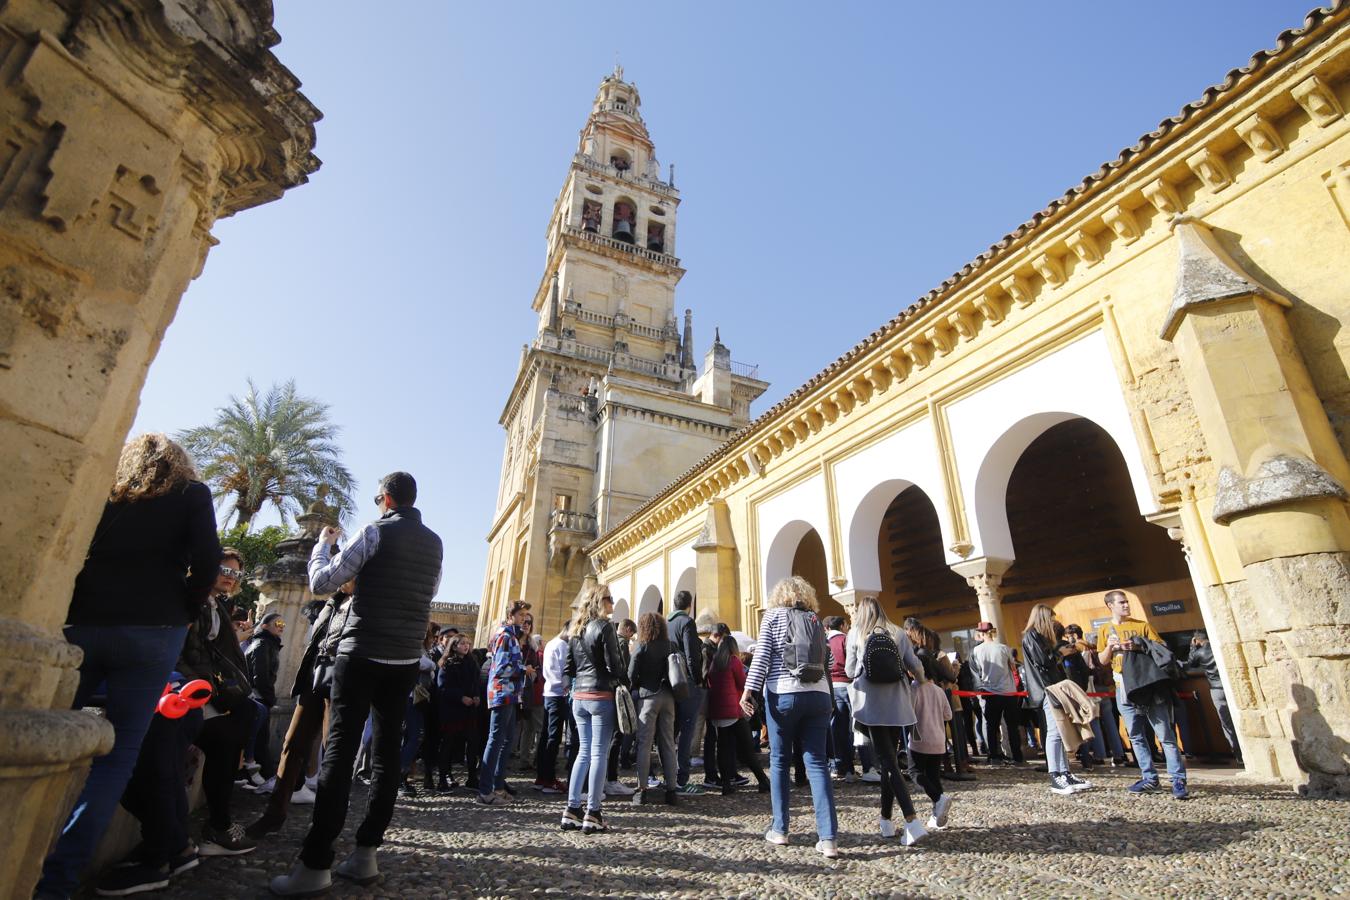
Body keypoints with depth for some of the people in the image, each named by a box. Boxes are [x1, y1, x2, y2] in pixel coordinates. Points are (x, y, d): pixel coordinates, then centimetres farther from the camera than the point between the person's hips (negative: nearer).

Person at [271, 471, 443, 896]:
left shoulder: (376, 532, -8)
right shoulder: (433, 542, 9)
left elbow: (321, 582, -6)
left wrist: (323, 543, 10)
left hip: (363, 654, -5)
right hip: (406, 660, 5)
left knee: (339, 751, -3)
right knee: (387, 752, 8)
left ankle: (316, 864, -1)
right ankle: (366, 853, 14)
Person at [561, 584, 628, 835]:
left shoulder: (576, 629, 12)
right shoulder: (604, 626, -11)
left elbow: (569, 668, 14)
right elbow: (614, 663, -14)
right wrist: (626, 684, 0)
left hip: (579, 696, 7)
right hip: (601, 695, -7)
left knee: (583, 752, 14)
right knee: (599, 755, 0)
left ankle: (572, 811, 15)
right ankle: (592, 815, 4)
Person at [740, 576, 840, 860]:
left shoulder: (773, 614, 5)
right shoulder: (816, 620, 17)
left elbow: (762, 655, -5)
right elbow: (825, 662, 16)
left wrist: (748, 689, -8)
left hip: (783, 694, -3)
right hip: (818, 695, 3)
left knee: (779, 760, 10)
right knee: (817, 762, 4)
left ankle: (779, 830, 17)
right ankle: (828, 838, -2)